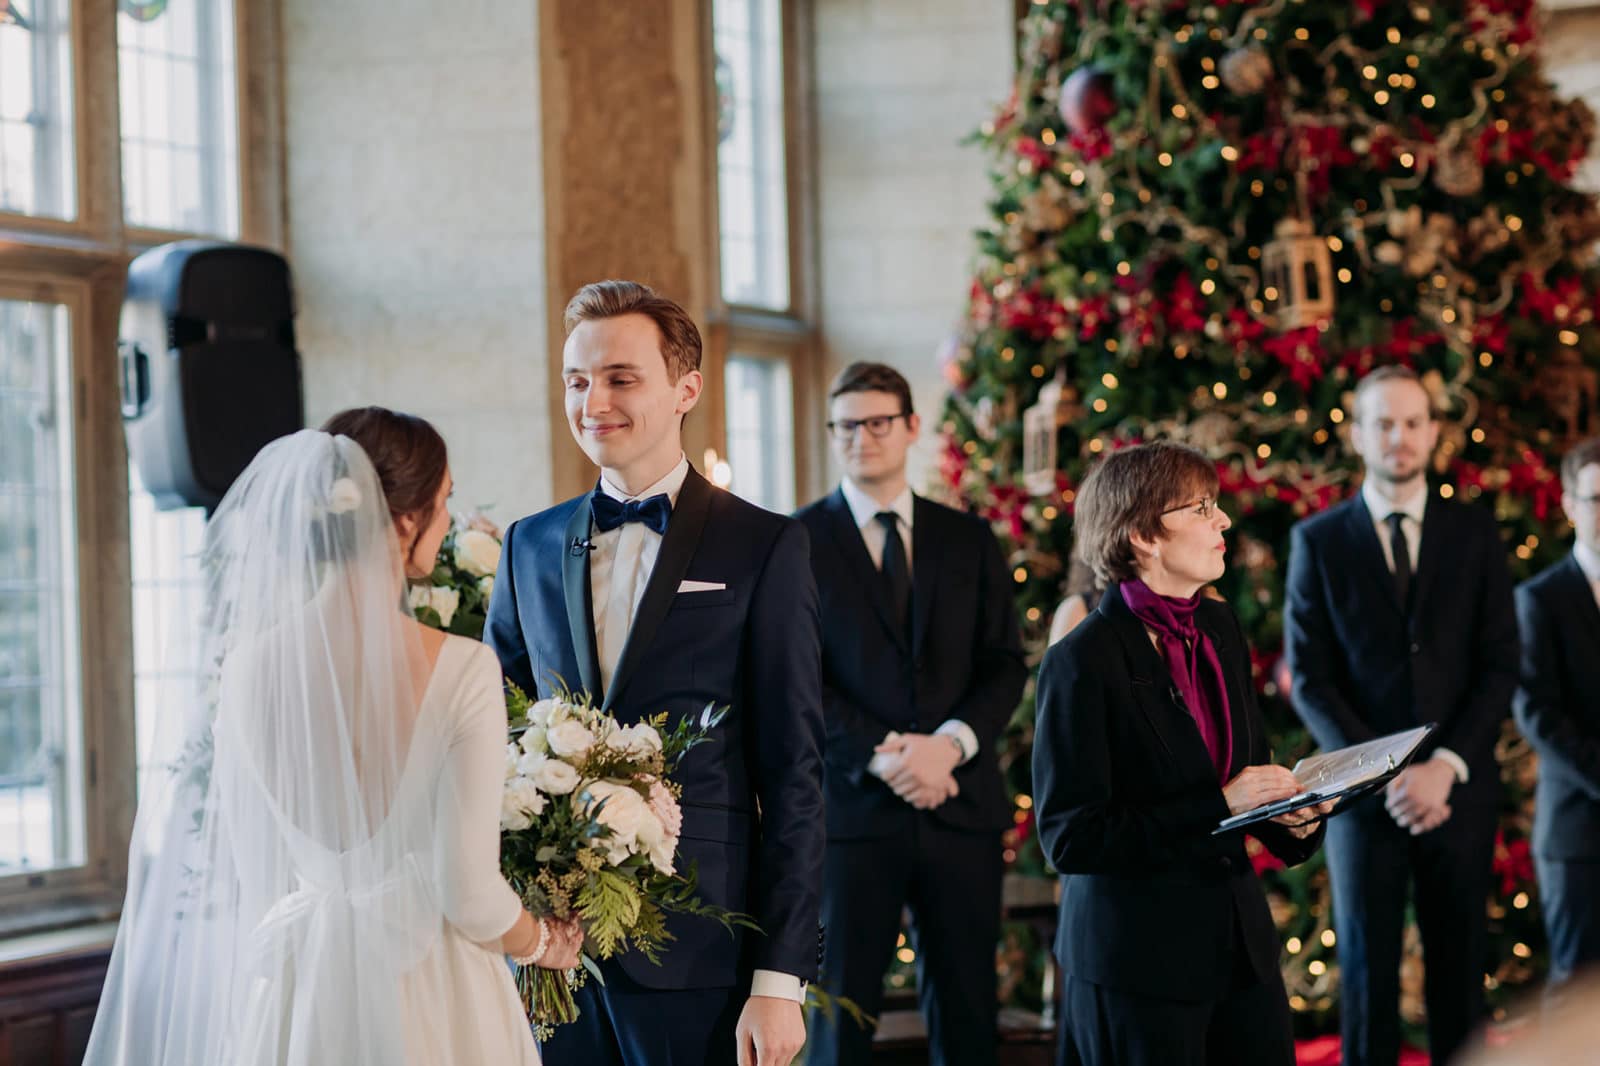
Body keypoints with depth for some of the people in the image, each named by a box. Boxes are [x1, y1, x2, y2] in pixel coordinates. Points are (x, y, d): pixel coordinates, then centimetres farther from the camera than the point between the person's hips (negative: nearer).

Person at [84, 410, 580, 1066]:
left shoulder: (251, 662, -8)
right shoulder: (463, 671, -18)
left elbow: (249, 865, 0)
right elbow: (469, 893, -17)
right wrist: (543, 946, 4)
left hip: (296, 991, 3)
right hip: (430, 998, -3)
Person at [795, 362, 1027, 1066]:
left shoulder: (969, 540, 12)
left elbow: (1005, 665, 7)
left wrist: (950, 743, -11)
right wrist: (883, 756, -15)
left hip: (962, 804, 3)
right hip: (851, 805, -3)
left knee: (966, 1009, 6)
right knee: (842, 1005, 1)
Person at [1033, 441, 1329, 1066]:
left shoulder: (1219, 629, 7)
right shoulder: (1082, 663, -15)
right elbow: (1069, 838, -17)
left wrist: (1292, 817, -4)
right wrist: (1217, 806, -20)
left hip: (1240, 943, 7)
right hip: (1138, 961, -7)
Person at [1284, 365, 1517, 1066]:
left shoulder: (1474, 534, 6)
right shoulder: (1319, 542, 3)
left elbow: (1499, 666, 2)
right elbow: (1309, 679, -1)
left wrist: (1446, 765, -11)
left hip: (1458, 791, 1)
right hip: (1364, 795, -1)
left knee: (1459, 971, 5)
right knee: (1368, 971, 3)